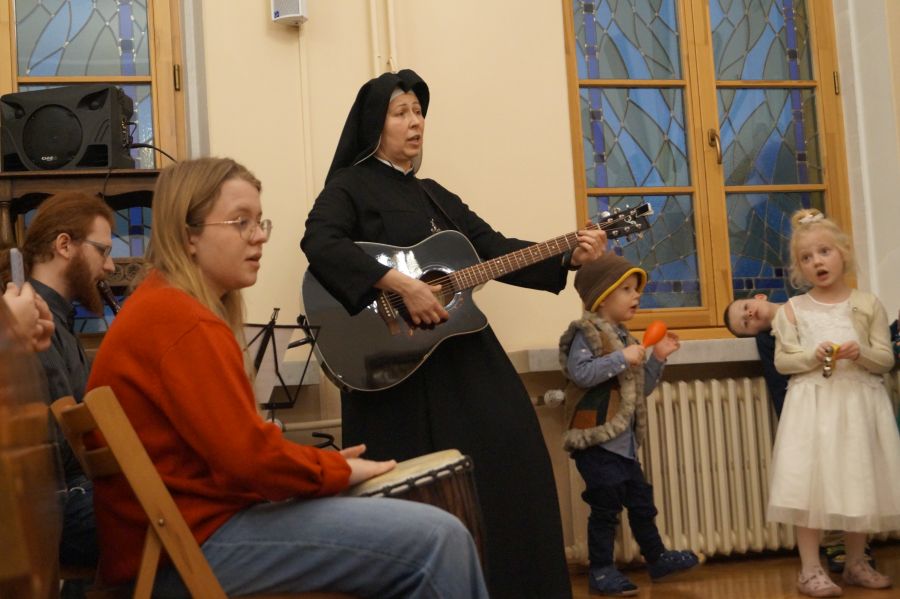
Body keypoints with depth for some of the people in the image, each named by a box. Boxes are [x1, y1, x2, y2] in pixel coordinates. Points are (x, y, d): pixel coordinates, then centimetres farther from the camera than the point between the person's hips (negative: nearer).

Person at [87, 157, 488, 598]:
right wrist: (339, 470, -6)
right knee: (438, 539, -16)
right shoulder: (181, 321, -18)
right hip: (195, 543, -11)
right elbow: (252, 454, -22)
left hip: (200, 517, 11)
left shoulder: (163, 306, 16)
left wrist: (322, 462, 6)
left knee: (428, 527, 15)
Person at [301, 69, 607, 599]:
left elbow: (495, 248, 16)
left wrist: (568, 258, 2)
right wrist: (401, 284, -27)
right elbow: (320, 244, -19)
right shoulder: (350, 187, 0)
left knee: (511, 455, -1)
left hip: (464, 352, 7)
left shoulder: (435, 195, 22)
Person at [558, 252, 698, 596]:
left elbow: (641, 389, 21)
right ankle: (601, 571, 7)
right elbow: (579, 373, -26)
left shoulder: (623, 337, 16)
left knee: (641, 503, 17)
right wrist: (622, 359, -23)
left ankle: (657, 558, 30)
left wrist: (657, 359, 8)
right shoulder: (586, 333, -10)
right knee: (606, 507, -3)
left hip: (624, 442, 9)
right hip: (597, 442, -9)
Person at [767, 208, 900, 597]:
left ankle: (856, 563, 24)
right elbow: (782, 360, 1)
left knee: (859, 481, 7)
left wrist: (862, 353, -17)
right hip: (812, 404, -1)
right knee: (809, 484, -7)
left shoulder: (867, 305, 4)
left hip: (858, 403, 1)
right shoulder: (793, 310, 3)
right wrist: (813, 355, -16)